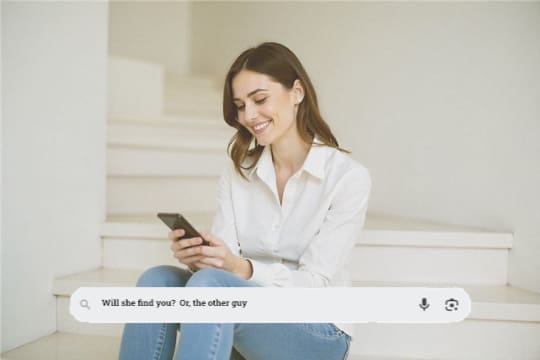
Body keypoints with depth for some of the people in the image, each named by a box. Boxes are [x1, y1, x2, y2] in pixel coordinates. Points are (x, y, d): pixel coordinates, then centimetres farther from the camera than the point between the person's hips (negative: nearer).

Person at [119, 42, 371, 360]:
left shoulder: (348, 177, -9)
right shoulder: (237, 173, 6)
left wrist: (242, 268, -30)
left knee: (211, 285, -32)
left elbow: (314, 283, -14)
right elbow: (224, 261, -3)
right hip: (250, 317, 5)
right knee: (157, 281, -23)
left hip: (317, 332, -4)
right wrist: (198, 258, -26)